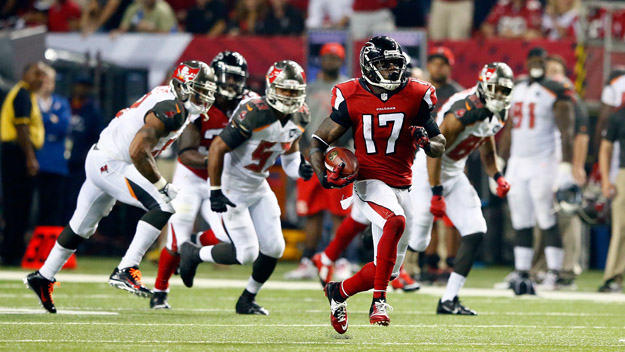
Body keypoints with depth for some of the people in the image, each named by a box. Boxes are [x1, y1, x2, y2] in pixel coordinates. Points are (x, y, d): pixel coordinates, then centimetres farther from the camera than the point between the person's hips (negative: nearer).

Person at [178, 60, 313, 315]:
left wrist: (300, 169, -13)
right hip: (231, 188, -8)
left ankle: (247, 300, 23)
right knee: (246, 253, -10)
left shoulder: (298, 118, -3)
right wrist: (215, 192, -22)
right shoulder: (254, 114, -27)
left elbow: (289, 153, 11)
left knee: (273, 248, 0)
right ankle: (194, 254, 16)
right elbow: (217, 148, -23)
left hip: (258, 187, 8)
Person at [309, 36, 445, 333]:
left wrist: (426, 142, -15)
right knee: (396, 222, -36)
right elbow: (319, 141, 3)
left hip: (401, 187, 4)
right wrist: (323, 174, -15)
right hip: (369, 183, -4)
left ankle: (339, 291, 34)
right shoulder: (352, 99, -4)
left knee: (387, 270, 7)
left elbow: (440, 147, 8)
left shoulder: (414, 97, 1)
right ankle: (379, 301, -28)